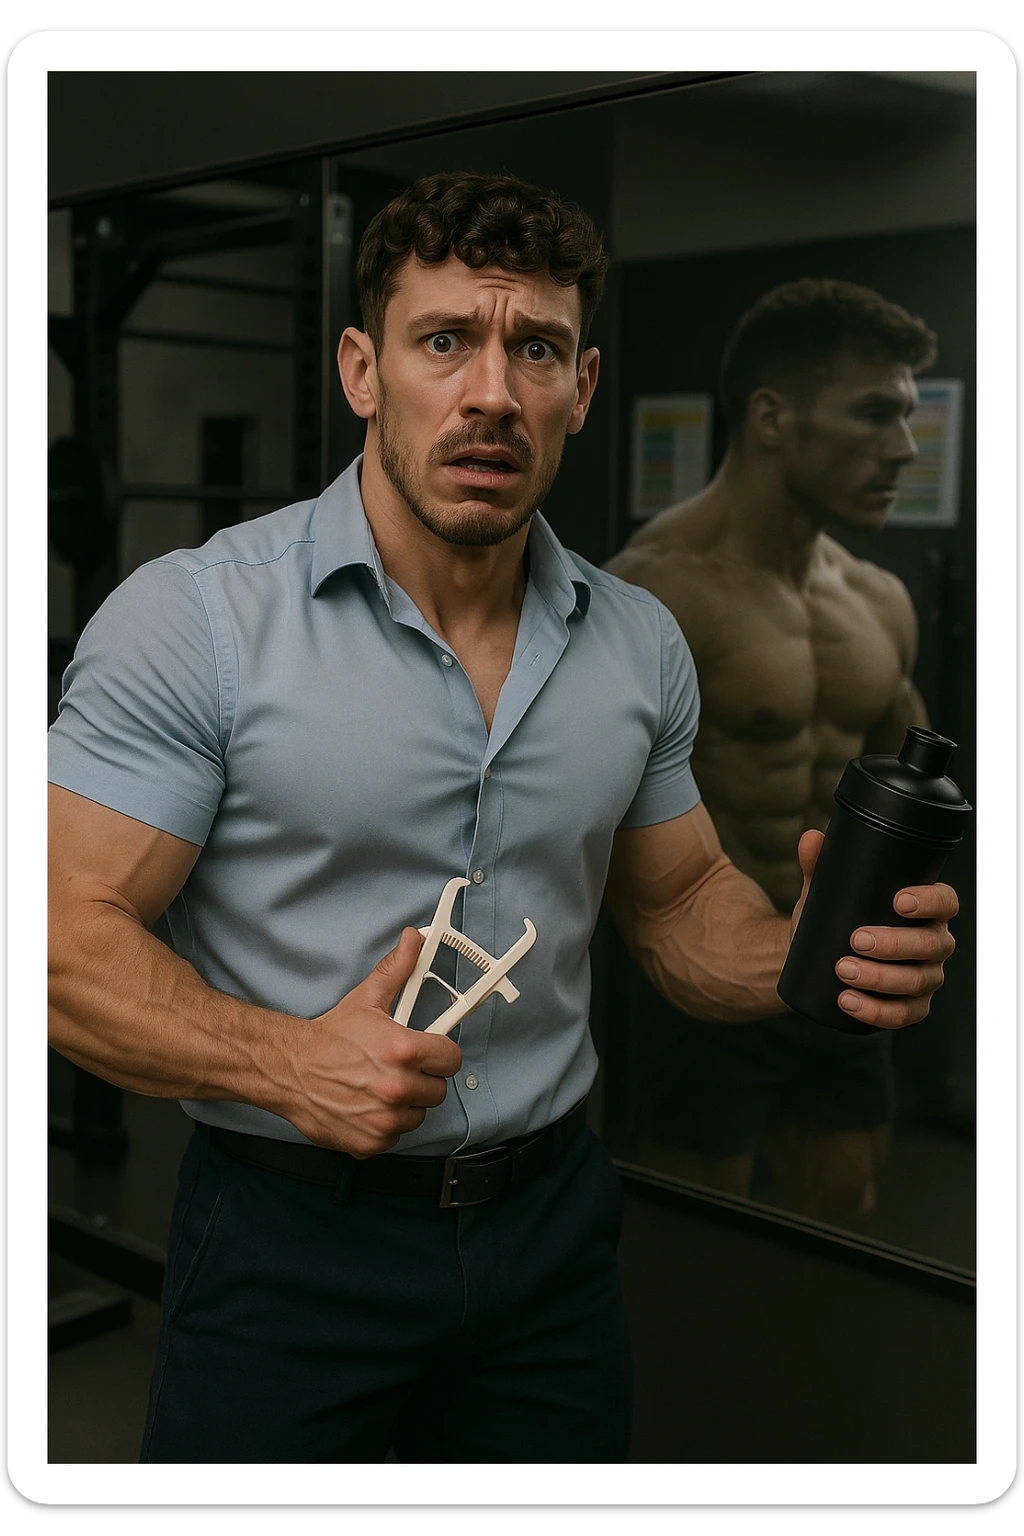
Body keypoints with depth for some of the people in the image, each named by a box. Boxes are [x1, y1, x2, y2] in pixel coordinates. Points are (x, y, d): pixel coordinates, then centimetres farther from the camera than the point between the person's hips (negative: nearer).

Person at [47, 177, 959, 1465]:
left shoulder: (640, 643, 2)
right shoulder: (193, 618, -14)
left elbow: (678, 906, 11)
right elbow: (69, 935, -14)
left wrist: (812, 952, -10)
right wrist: (286, 1061, -28)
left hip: (550, 1221, 5)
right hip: (288, 1236, -4)